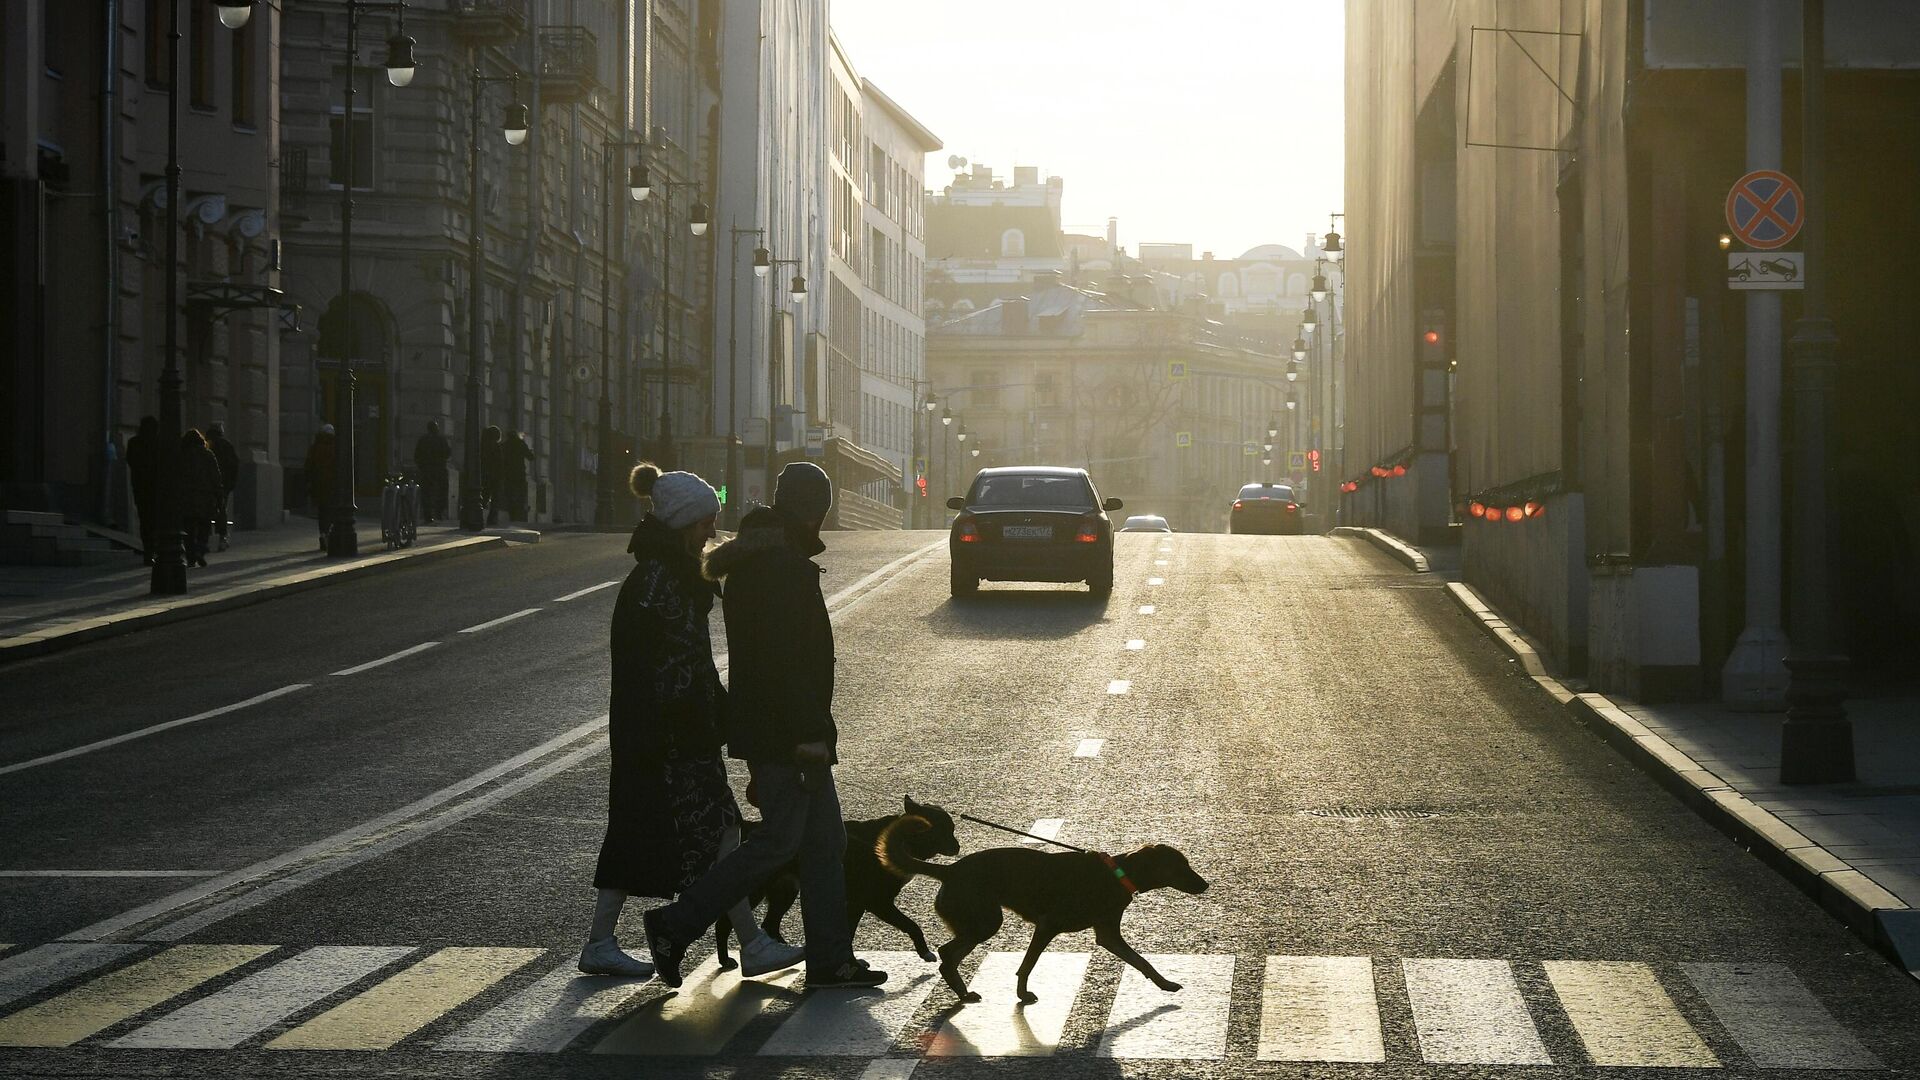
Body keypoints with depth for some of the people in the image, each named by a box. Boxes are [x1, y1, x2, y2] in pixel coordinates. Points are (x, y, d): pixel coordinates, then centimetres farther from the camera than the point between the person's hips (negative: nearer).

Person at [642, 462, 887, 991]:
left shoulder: (750, 562, 14)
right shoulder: (785, 566, -18)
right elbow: (787, 658, -24)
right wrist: (808, 733, -23)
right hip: (786, 729, -11)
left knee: (825, 840, 11)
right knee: (779, 839, -7)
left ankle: (831, 960, 13)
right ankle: (675, 925, -3)